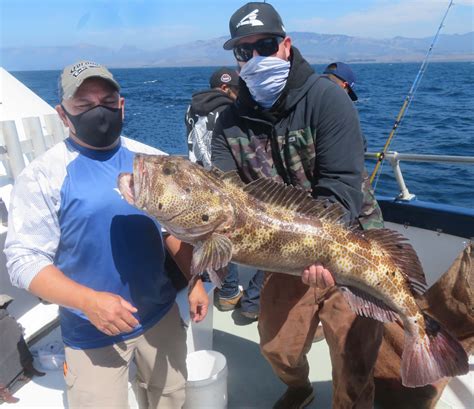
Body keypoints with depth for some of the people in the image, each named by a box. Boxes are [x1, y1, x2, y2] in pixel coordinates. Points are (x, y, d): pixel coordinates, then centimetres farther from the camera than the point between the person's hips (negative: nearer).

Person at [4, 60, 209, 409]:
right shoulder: (42, 175, -13)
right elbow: (24, 260, -14)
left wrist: (194, 281, 0)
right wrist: (89, 301, -27)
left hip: (162, 315, 5)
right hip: (91, 331, -4)